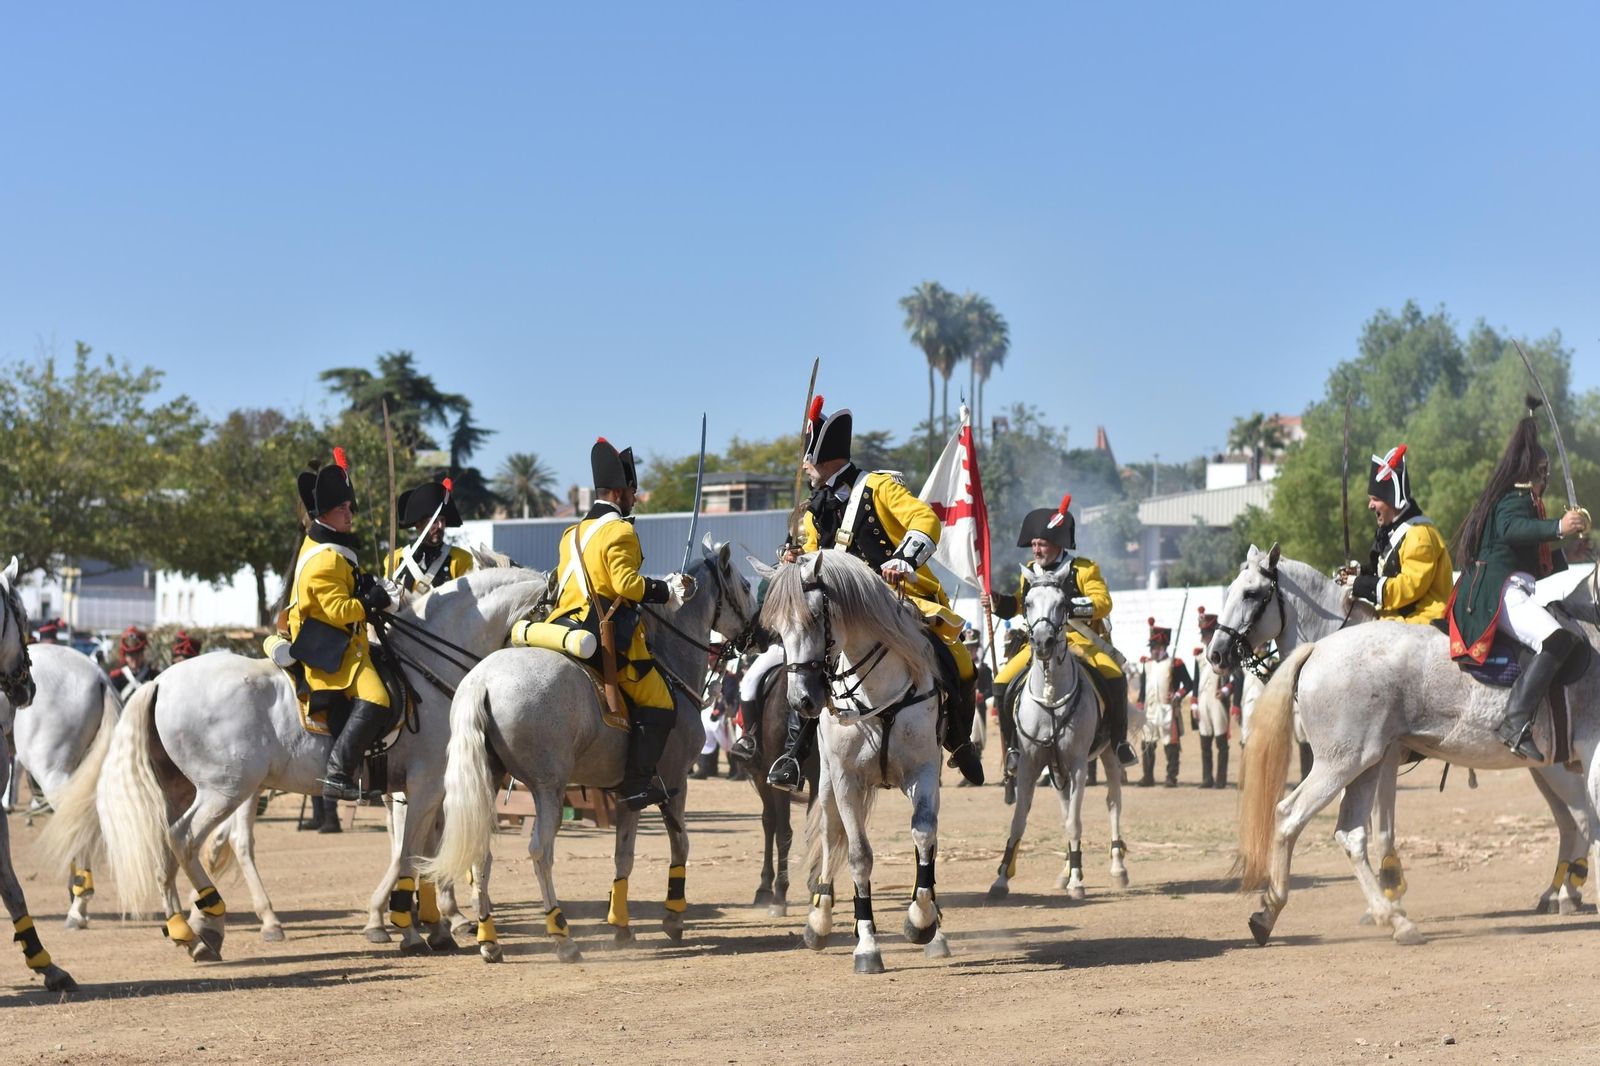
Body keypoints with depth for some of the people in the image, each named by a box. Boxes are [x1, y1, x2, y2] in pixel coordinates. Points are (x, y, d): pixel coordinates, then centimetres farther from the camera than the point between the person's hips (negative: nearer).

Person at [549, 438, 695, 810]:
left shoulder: (571, 534, 19)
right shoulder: (619, 532, -8)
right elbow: (627, 583, -18)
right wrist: (668, 590, -5)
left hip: (567, 624, 9)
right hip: (608, 637, -9)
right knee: (659, 706, -4)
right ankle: (637, 784, -10)